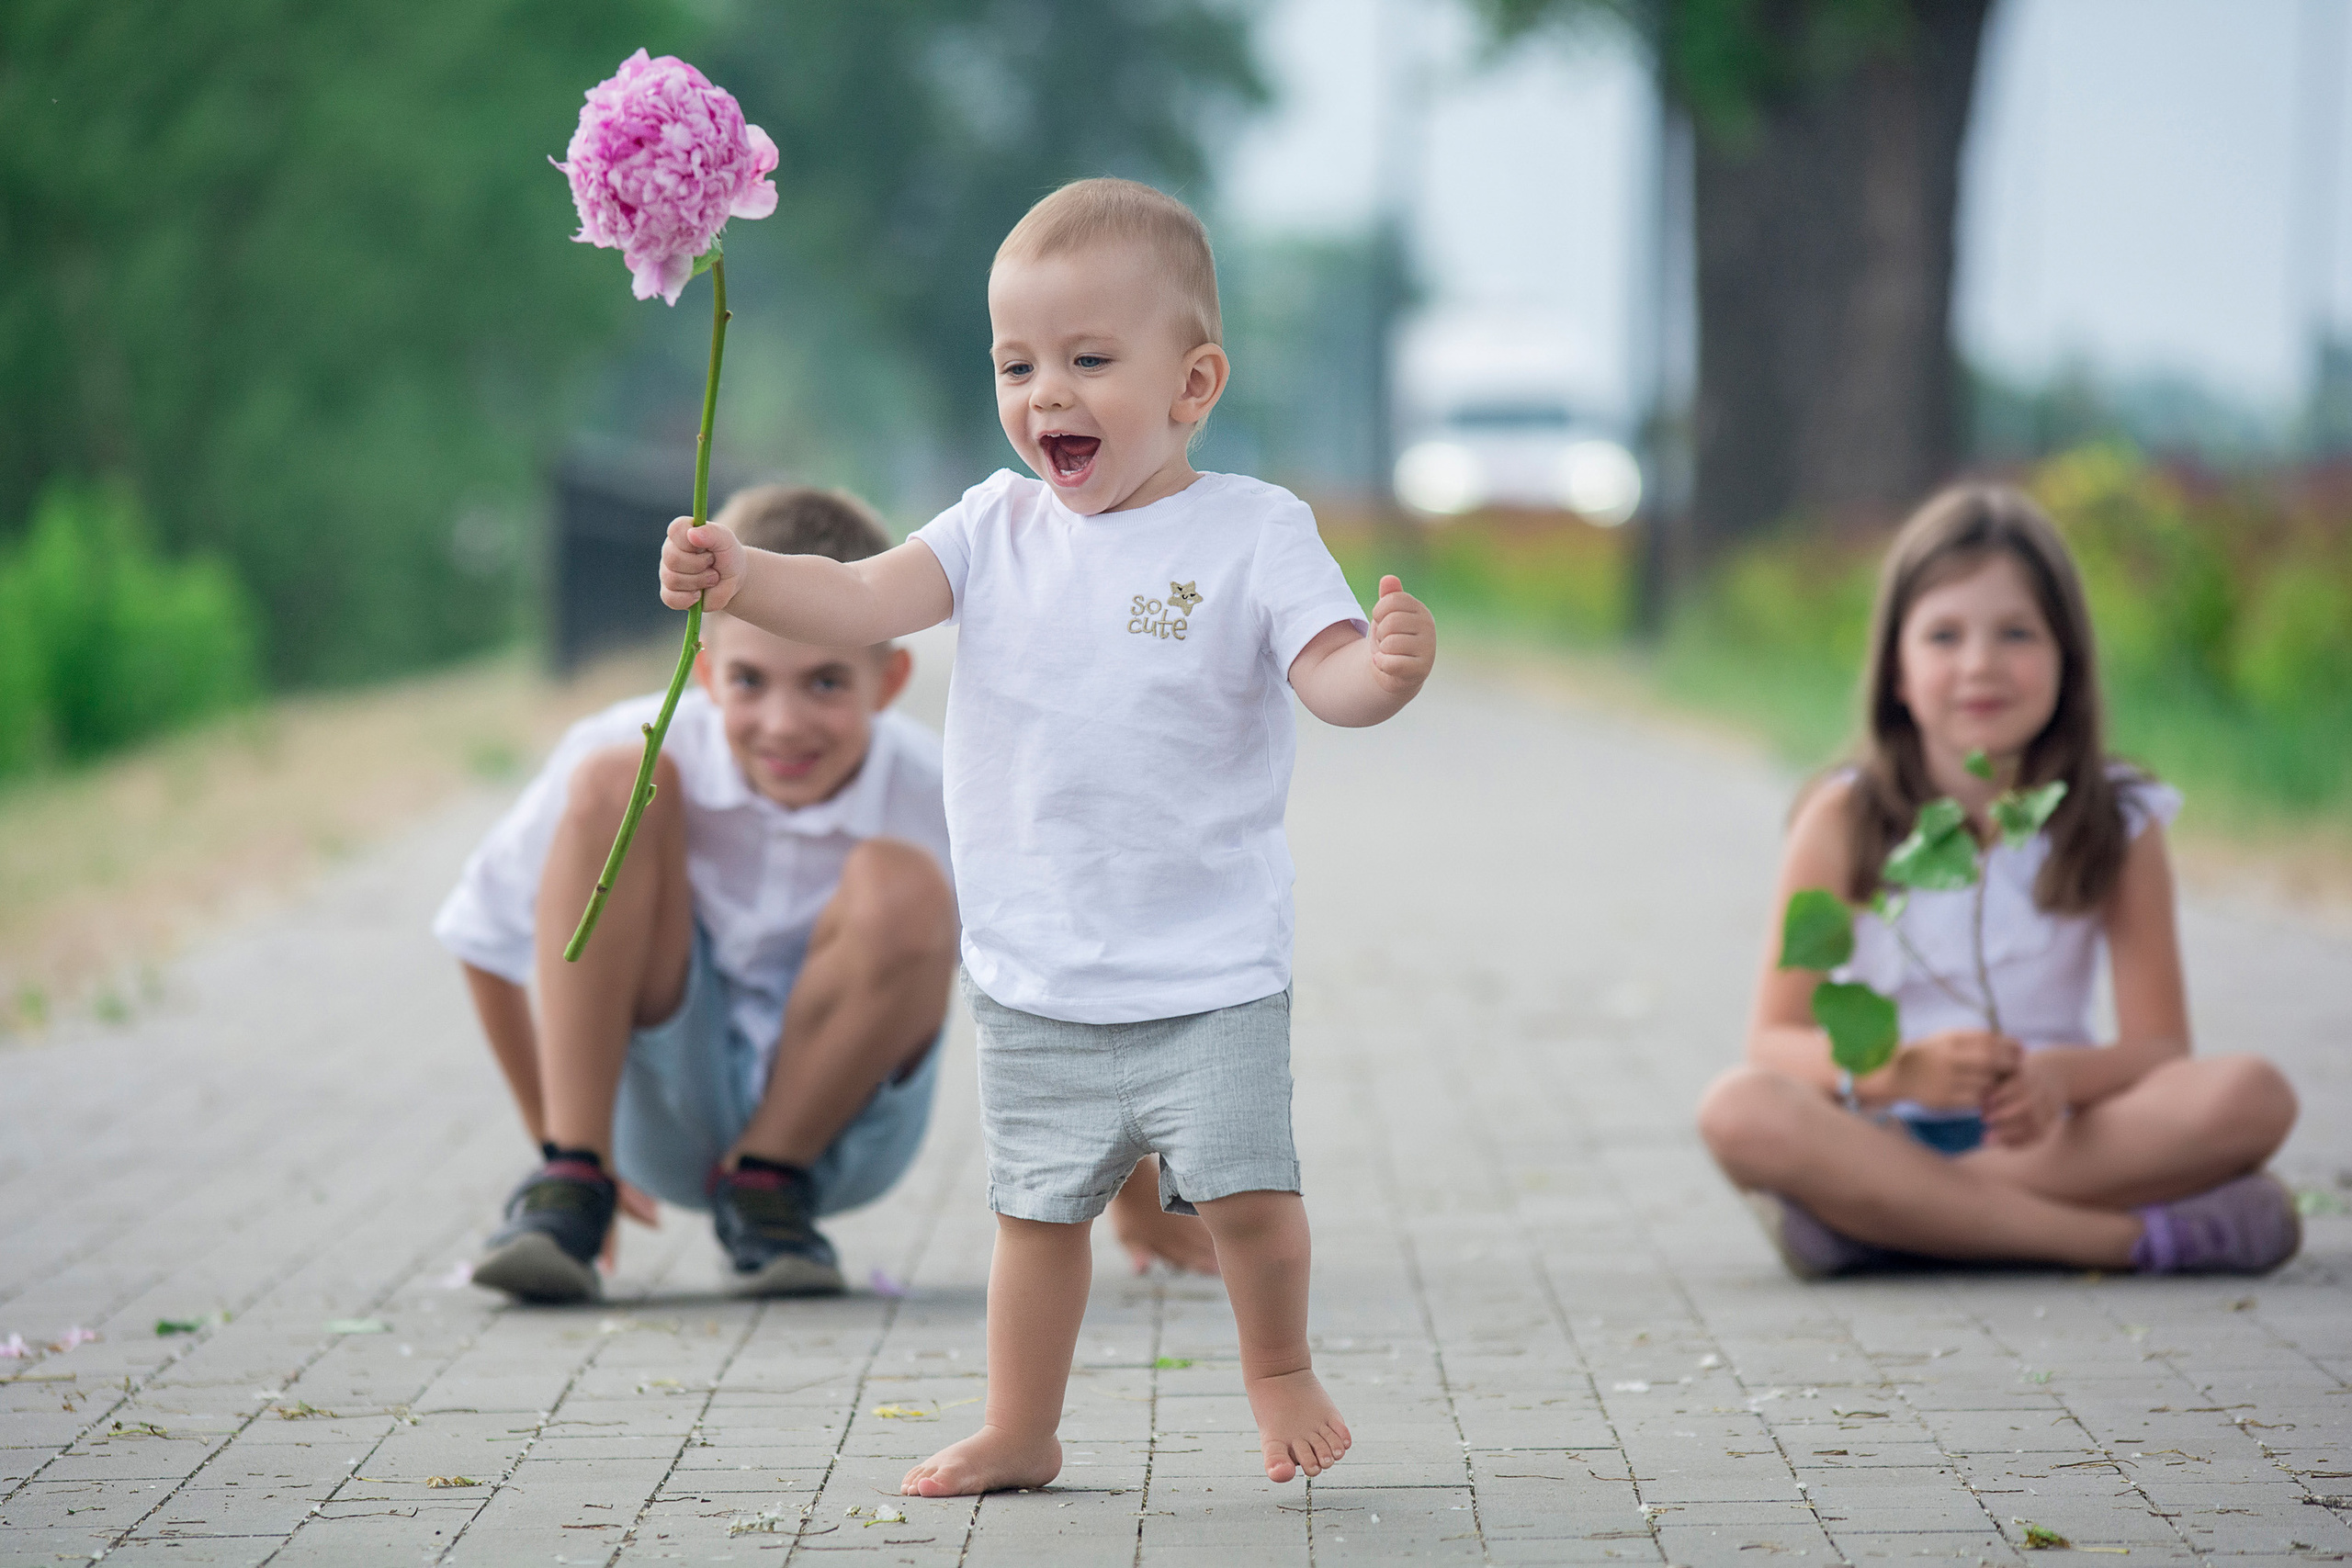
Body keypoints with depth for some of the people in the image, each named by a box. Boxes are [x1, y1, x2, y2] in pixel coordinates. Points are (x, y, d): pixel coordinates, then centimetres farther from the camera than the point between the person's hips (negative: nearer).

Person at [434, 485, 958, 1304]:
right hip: (668, 1119, 0)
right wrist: (553, 1142, 5)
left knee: (901, 892, -31)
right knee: (614, 783, -24)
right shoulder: (641, 751, -19)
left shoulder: (940, 800, -20)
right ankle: (570, 1181, -19)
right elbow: (485, 940, -4)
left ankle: (768, 1188, -6)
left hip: (843, 1132, 0)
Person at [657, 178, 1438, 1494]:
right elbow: (866, 599, -8)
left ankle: (1279, 1367, 23)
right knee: (1041, 1204, 14)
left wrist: (1389, 668, -40)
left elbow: (1330, 673, -16)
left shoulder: (1253, 534, -8)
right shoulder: (999, 529, 2)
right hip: (1034, 974, 3)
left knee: (1247, 1192, -6)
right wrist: (743, 577, -26)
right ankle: (1020, 1432, 28)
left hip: (1211, 970, -3)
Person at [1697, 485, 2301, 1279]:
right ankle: (2132, 1237, -31)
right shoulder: (1843, 821, 0)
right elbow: (1774, 1040, -5)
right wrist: (1900, 1069, -26)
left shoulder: (2117, 824, 3)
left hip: (2049, 1133, 1)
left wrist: (2060, 1076, -25)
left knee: (2252, 1096, -26)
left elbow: (2160, 1047, -2)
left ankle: (1871, 1221, -27)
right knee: (1739, 1109, -33)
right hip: (1884, 1139, -1)